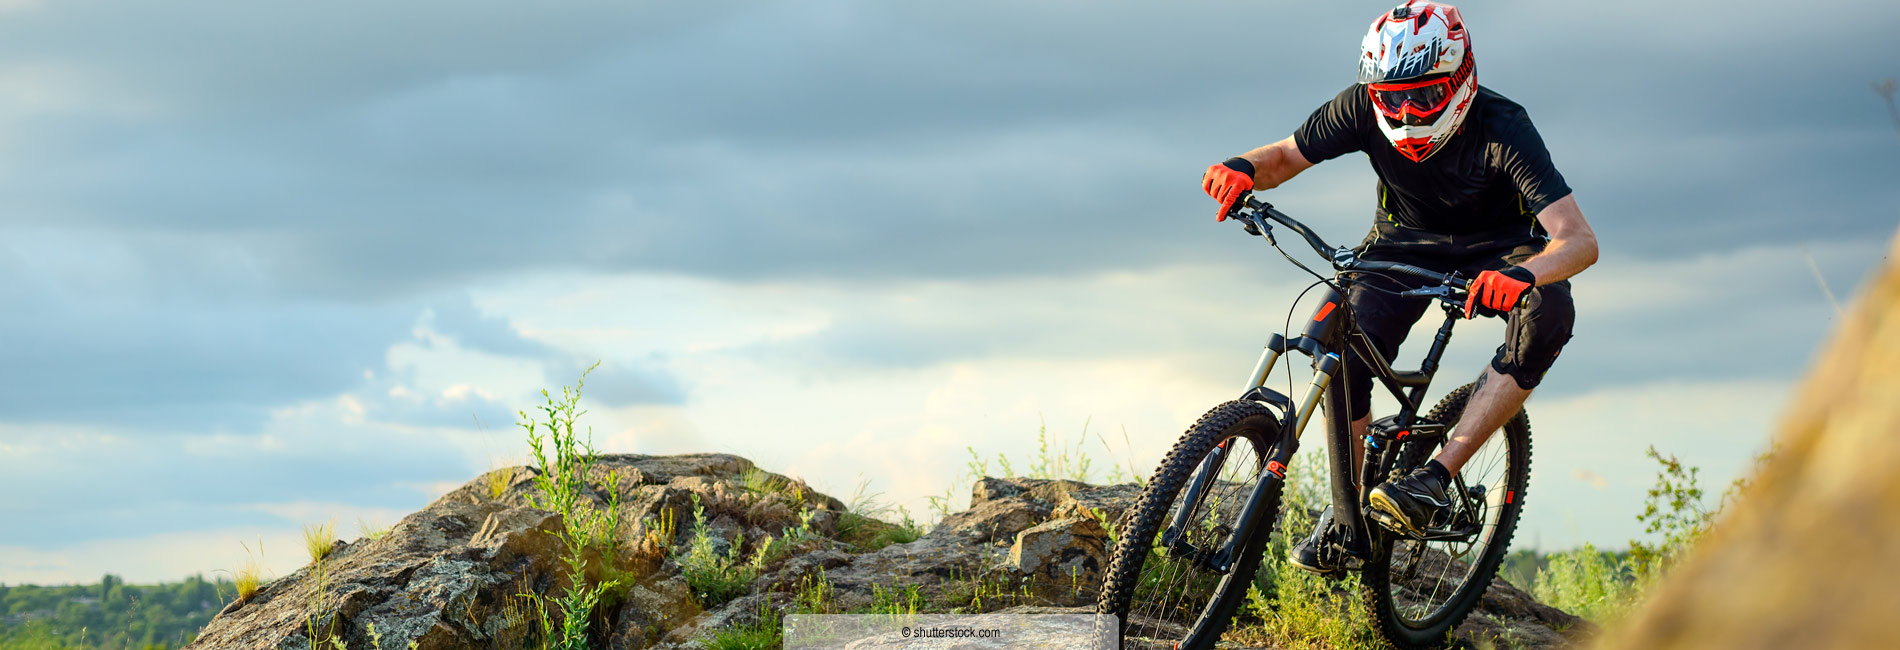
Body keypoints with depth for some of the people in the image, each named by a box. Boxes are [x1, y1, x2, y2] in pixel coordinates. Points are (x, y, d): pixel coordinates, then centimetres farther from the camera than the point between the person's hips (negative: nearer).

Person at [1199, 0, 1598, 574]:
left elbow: (1580, 240, -39)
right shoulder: (1364, 108, -23)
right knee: (1344, 351, -24)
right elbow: (1285, 158, -9)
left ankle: (1436, 477, -32)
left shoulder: (1502, 129, -32)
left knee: (1548, 311, -35)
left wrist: (1523, 274, -62)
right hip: (1404, 245, 2)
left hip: (1494, 251, -2)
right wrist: (1244, 169, -35)